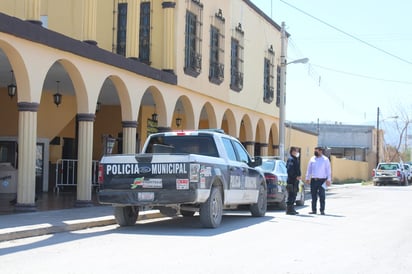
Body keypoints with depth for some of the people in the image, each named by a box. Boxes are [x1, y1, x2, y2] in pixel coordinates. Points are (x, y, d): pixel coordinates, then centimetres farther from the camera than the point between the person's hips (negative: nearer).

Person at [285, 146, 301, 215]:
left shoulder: (295, 159, 20)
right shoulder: (291, 159, -12)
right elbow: (290, 170, -22)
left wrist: (298, 176, 12)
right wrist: (296, 176, -20)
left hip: (295, 181, 10)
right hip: (291, 181, -10)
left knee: (293, 195, 14)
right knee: (291, 195, -9)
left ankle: (292, 209, 20)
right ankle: (289, 210, -6)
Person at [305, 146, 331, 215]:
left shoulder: (325, 159, 2)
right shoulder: (312, 159, 11)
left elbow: (328, 170, 0)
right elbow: (309, 169, 16)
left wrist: (328, 180, -6)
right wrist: (307, 178, 11)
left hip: (322, 180, -3)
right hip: (313, 180, 3)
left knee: (322, 196, -5)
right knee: (313, 196, 5)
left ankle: (322, 210, 0)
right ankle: (314, 210, 11)